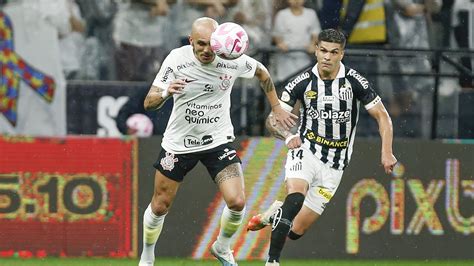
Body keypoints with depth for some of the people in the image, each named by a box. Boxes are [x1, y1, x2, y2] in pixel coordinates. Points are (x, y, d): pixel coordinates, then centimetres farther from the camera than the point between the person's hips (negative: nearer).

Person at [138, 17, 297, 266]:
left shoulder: (233, 60, -15)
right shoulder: (177, 59, -19)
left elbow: (262, 72, 8)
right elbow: (149, 103, -19)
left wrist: (277, 108, 11)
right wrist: (165, 93, -41)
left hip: (218, 141, 1)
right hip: (179, 143, 0)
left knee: (237, 202, -15)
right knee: (160, 206, 7)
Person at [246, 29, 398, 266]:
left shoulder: (354, 81, -8)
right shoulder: (303, 83, -6)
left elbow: (382, 116, -3)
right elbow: (273, 119, -2)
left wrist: (386, 152, -17)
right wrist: (288, 136, -24)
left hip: (333, 166, 1)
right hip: (305, 152, -1)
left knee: (296, 230, -3)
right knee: (295, 198, -33)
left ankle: (276, 214, 32)